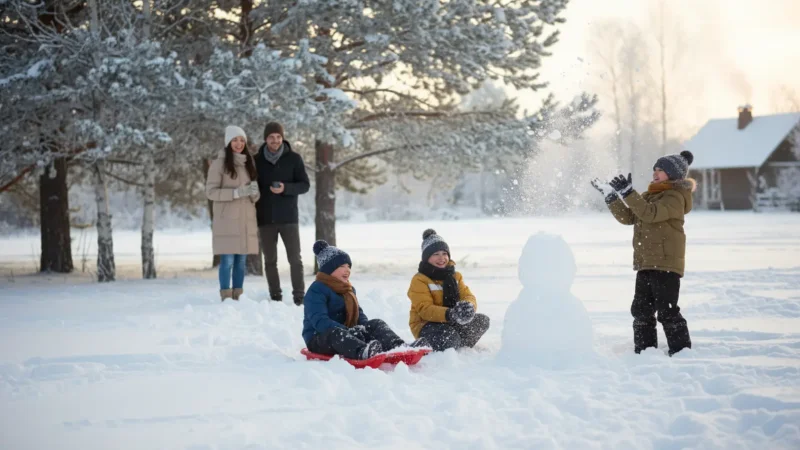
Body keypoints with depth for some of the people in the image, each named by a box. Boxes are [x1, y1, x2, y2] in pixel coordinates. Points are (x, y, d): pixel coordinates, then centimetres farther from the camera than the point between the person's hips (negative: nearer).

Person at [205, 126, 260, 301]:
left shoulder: (248, 163, 14)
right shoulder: (219, 163, -4)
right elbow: (210, 192, -8)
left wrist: (254, 192, -6)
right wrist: (237, 192, -17)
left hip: (246, 220, 5)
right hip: (227, 220, -5)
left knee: (241, 261, 6)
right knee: (227, 261, -7)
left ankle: (237, 297, 12)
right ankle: (226, 298, -2)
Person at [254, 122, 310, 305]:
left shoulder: (294, 159, -1)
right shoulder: (257, 161, 5)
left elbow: (305, 185, -1)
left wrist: (285, 188, -19)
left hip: (288, 218, -2)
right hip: (265, 219, 2)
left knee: (295, 259, -3)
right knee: (270, 261, 4)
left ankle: (299, 297, 1)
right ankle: (275, 298, 10)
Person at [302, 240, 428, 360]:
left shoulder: (349, 289, 19)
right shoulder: (317, 290, -9)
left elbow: (359, 315, 17)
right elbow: (319, 321, -22)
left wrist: (364, 330, -7)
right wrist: (347, 331, -32)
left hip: (346, 334, 7)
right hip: (319, 339, -7)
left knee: (376, 324, -15)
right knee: (336, 333, -41)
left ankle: (400, 346, -45)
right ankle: (362, 352, -73)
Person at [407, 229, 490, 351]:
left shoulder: (455, 276, 11)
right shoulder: (419, 280, -10)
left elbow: (468, 296, 0)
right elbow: (425, 309, -21)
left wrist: (468, 307, -29)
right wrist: (449, 315, -40)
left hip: (451, 324, 6)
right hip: (425, 325, -6)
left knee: (482, 320, -14)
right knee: (449, 337, -37)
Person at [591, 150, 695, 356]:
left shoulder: (675, 197, -9)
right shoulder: (650, 194, 19)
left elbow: (650, 213, -25)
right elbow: (628, 217, 15)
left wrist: (628, 192, -28)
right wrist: (611, 197, 5)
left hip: (666, 263, -9)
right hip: (646, 263, 9)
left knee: (667, 311, -10)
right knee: (641, 310, 11)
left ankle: (682, 352, -3)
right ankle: (644, 351, 19)